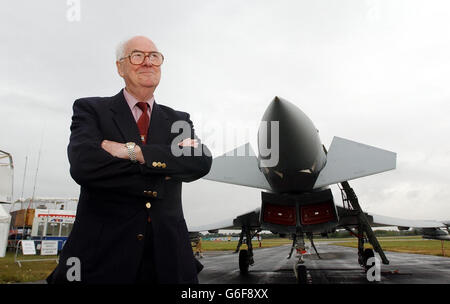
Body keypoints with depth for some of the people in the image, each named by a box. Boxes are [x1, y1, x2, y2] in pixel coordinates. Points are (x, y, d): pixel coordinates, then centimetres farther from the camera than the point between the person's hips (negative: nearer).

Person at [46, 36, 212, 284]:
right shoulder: (90, 109, 3)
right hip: (102, 254, -2)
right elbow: (82, 164, -16)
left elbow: (202, 162, -9)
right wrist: (165, 161, -14)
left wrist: (133, 151, -17)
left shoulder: (179, 120, 10)